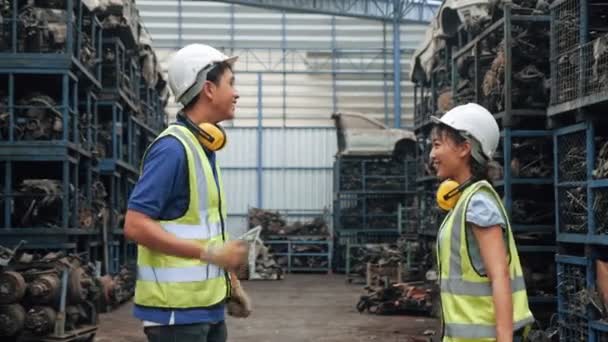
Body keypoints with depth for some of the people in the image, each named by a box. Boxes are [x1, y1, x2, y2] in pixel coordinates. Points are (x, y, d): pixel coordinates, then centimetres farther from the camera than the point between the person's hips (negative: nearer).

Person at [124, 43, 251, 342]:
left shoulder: (203, 148, 11)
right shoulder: (173, 148, -16)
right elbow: (135, 225, -22)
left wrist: (231, 284, 17)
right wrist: (211, 253, -22)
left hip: (207, 304, 9)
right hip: (177, 308, -9)